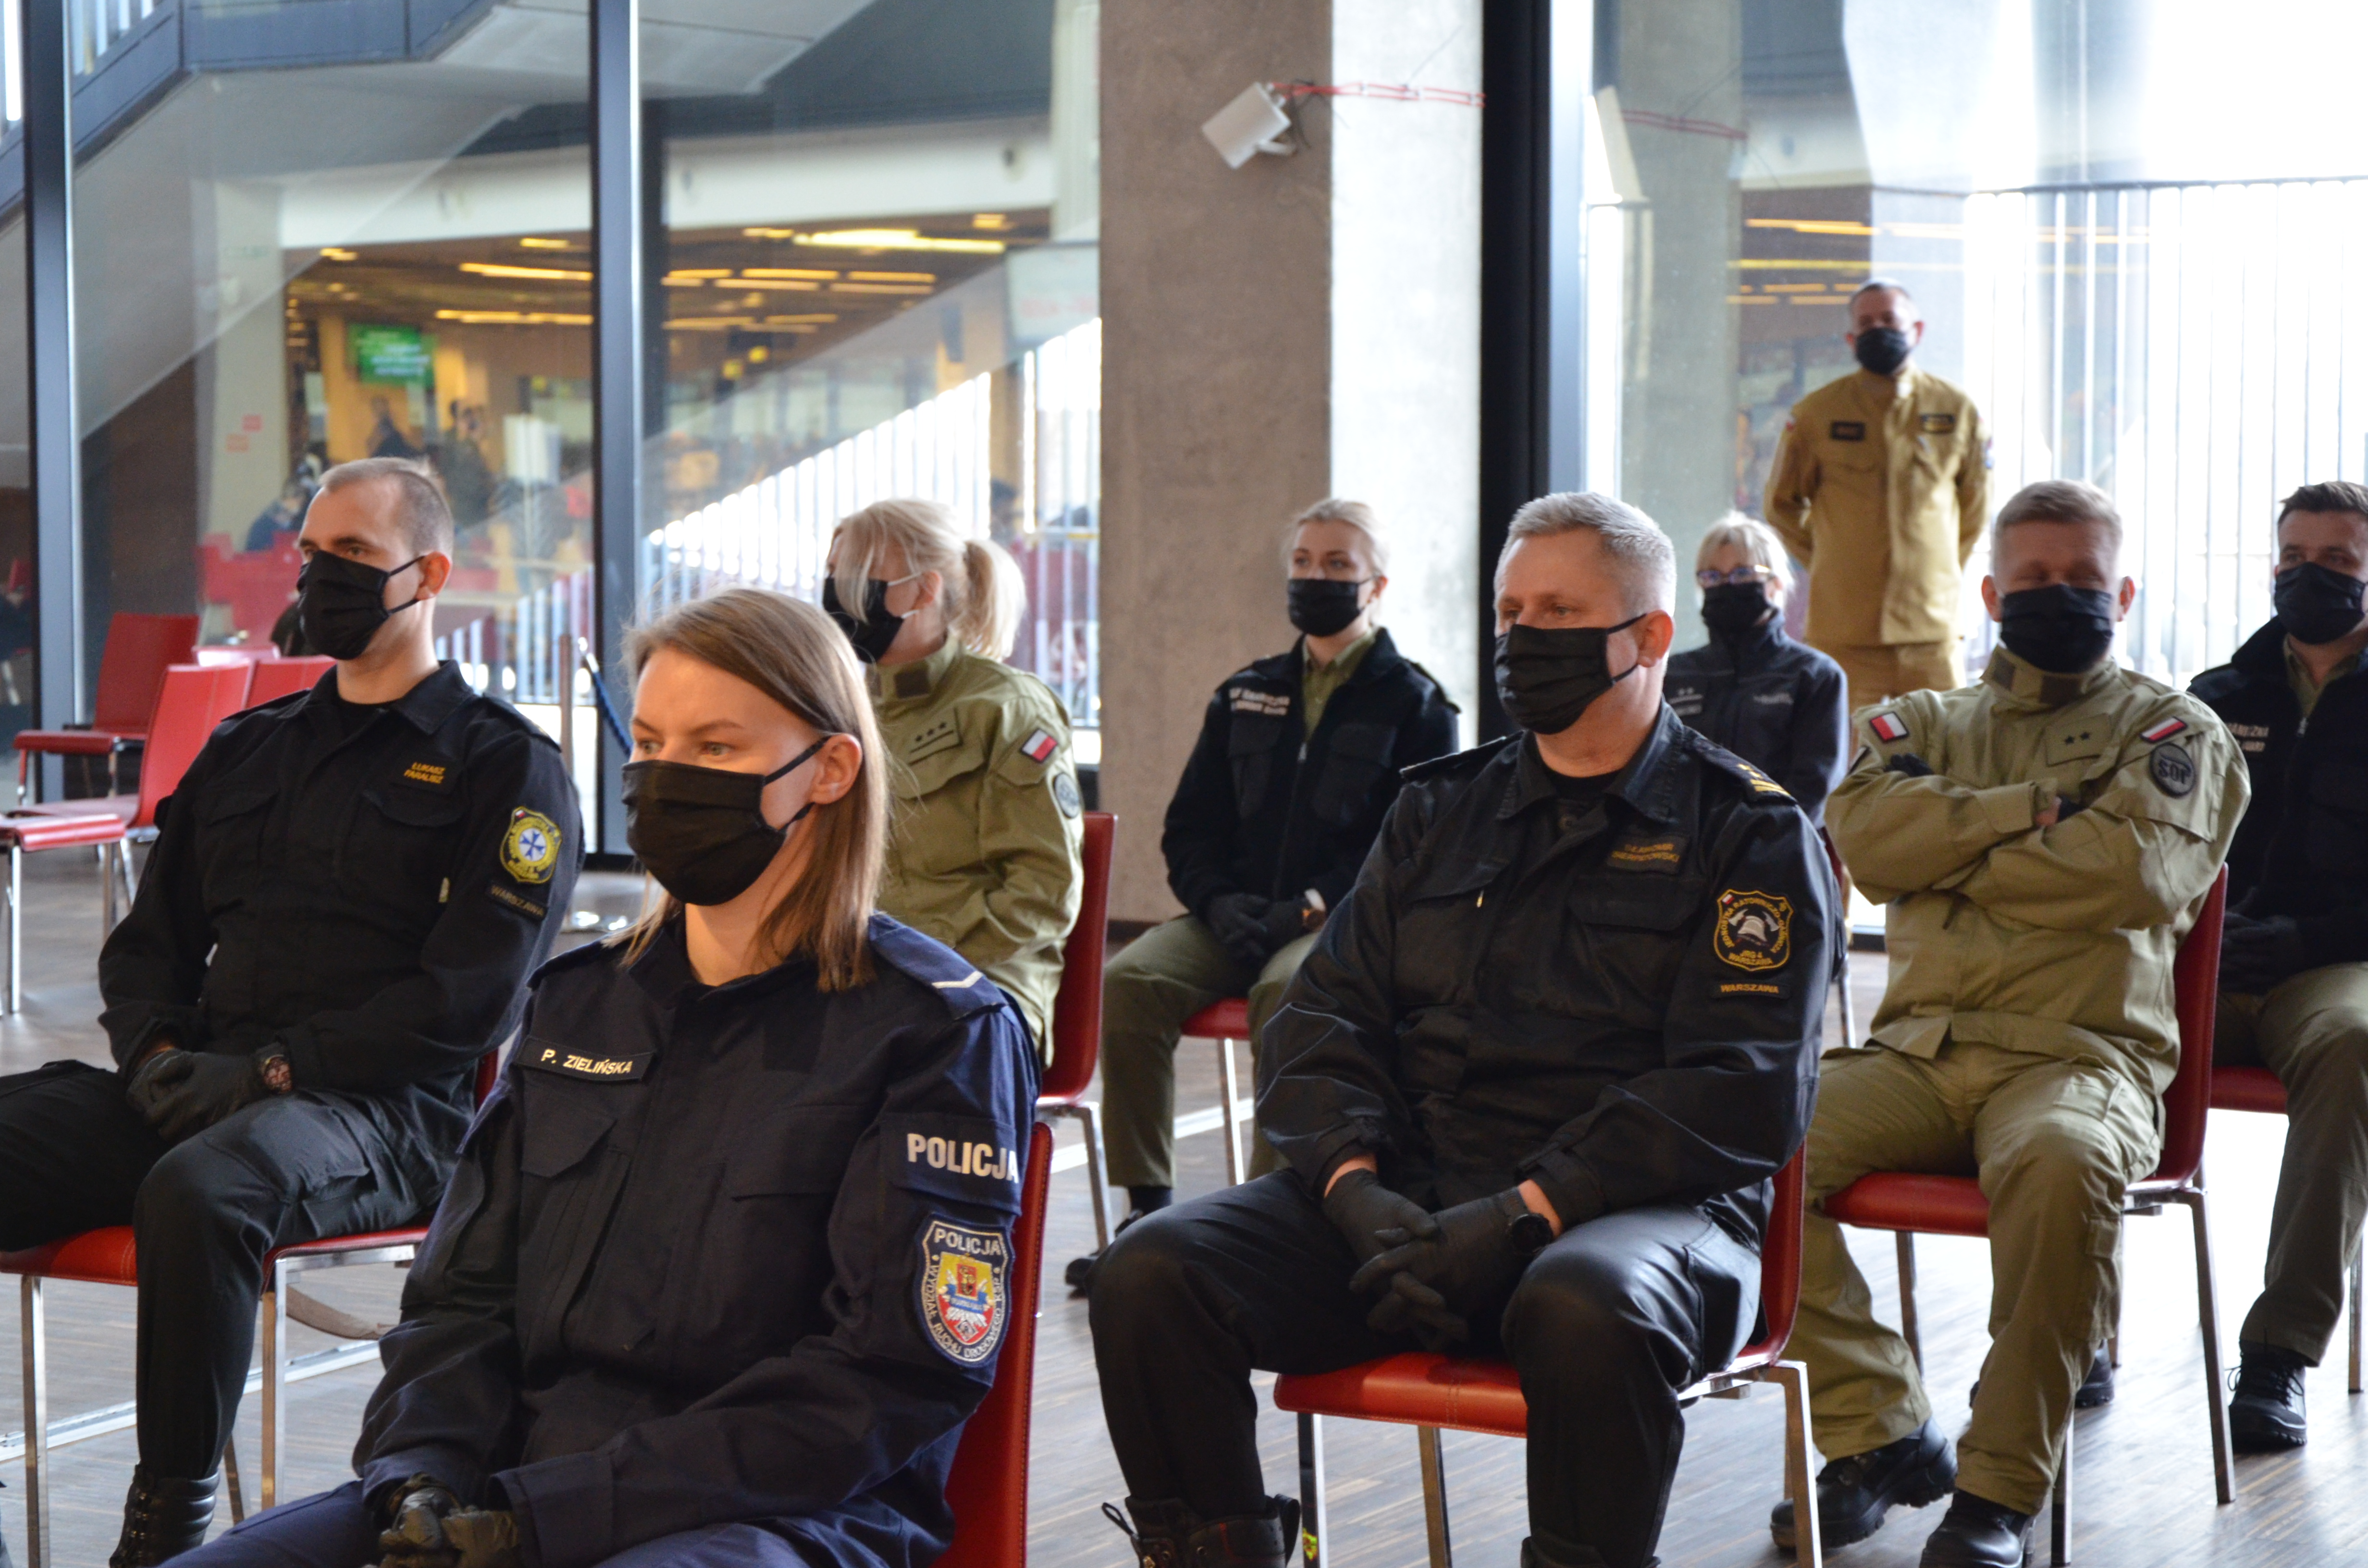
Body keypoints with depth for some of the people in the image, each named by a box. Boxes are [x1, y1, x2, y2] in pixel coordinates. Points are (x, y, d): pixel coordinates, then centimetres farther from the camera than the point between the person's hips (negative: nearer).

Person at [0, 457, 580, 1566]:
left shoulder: (504, 768, 5)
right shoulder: (245, 750, 26)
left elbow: (470, 997, -7)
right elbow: (148, 940, 25)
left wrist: (274, 1070, -14)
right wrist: (155, 1050, 2)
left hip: (389, 1111, -6)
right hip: (200, 1089, 6)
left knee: (196, 1192, -38)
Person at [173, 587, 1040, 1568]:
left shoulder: (938, 1029, -1)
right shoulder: (579, 1001, 18)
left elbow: (895, 1374, -10)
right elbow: (463, 1293, 18)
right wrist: (419, 1477, -5)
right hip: (528, 1482, 6)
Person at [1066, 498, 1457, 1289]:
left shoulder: (1413, 703, 5)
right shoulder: (1245, 695, 20)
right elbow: (1190, 828, 18)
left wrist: (1310, 908, -17)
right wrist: (1221, 903, -3)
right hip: (1237, 919, 5)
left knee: (1285, 989, -37)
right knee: (1130, 979, -24)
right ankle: (1146, 1209, -21)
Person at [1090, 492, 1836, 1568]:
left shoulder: (1750, 836, 4)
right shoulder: (1439, 812, 20)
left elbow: (1746, 1093, -7)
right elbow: (1324, 1021, 15)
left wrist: (1521, 1215, -17)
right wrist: (1357, 1190, -7)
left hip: (1636, 1205, -4)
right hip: (1408, 1195, 4)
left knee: (1585, 1309, -40)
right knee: (1148, 1276, -19)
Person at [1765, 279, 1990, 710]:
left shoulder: (1957, 410, 8)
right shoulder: (1816, 413, 4)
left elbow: (1976, 506, 20)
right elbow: (1782, 504, 15)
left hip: (1931, 624, 1)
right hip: (1843, 625, -1)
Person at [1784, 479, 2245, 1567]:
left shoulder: (2171, 731, 15)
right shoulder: (1921, 723, 25)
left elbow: (2132, 867, -7)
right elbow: (1863, 829, 1)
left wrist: (1950, 854, 2)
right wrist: (2036, 809, -2)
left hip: (2080, 1054, -3)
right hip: (1917, 1049, 3)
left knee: (2059, 1163, -39)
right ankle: (1877, 1433, -11)